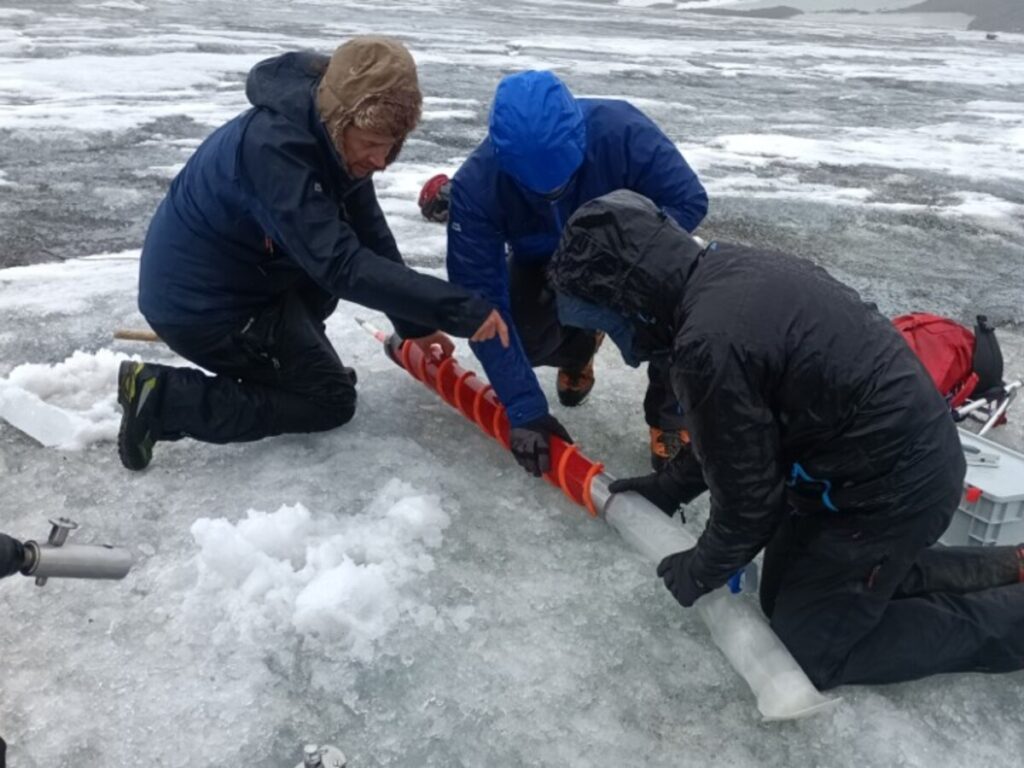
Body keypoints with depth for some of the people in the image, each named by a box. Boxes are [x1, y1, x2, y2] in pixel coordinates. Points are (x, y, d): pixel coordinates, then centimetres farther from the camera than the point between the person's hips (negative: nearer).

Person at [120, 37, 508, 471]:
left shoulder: (333, 134, -5)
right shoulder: (273, 145, -32)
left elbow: (370, 235, 2)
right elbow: (344, 267, -37)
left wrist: (414, 323, 2)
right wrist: (460, 310, -38)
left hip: (227, 276, 9)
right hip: (198, 303, -9)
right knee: (331, 400, 1)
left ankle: (278, 356, 18)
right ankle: (165, 398, -5)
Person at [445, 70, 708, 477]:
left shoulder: (620, 130, -38)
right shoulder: (476, 185, -35)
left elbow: (689, 200, -26)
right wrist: (524, 409, -36)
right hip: (542, 261, 2)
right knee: (516, 333, -21)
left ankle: (671, 413, -11)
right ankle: (578, 346, 17)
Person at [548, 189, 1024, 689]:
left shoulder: (709, 344, -30)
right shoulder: (730, 269, 0)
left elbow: (747, 495, -16)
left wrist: (702, 571, 2)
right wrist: (669, 486, 18)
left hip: (888, 491, -9)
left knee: (809, 648, 6)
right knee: (783, 596, 18)